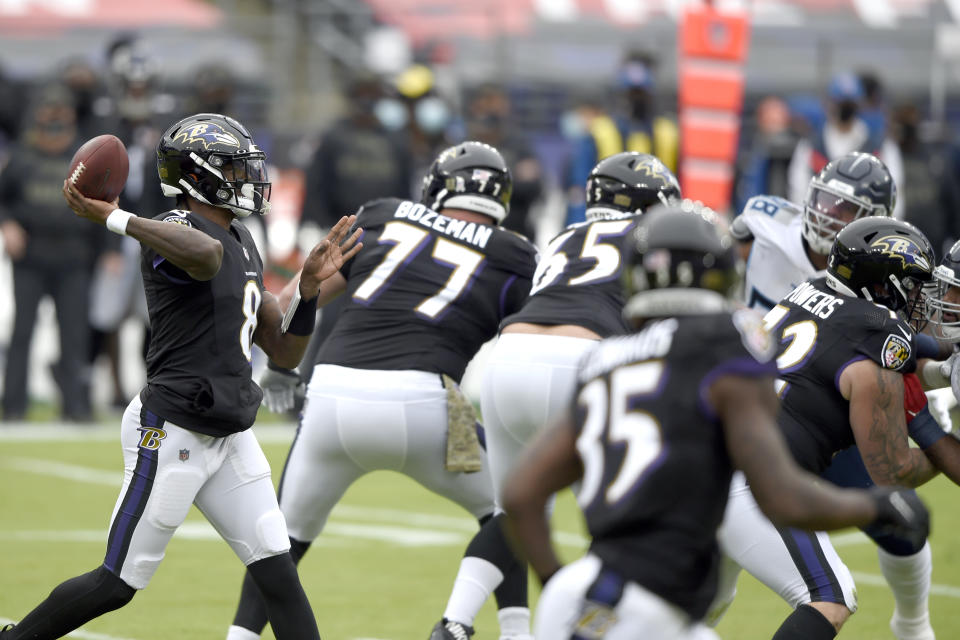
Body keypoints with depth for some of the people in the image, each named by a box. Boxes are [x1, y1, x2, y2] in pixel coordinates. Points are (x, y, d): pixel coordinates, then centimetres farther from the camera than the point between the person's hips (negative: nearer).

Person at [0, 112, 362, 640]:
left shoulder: (243, 244, 15)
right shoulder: (176, 232, -15)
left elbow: (284, 351, 16)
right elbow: (208, 254, -44)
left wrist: (310, 284, 3)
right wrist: (113, 219, -36)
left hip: (230, 438, 8)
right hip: (173, 433, -8)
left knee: (279, 576, 0)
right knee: (117, 584, -1)